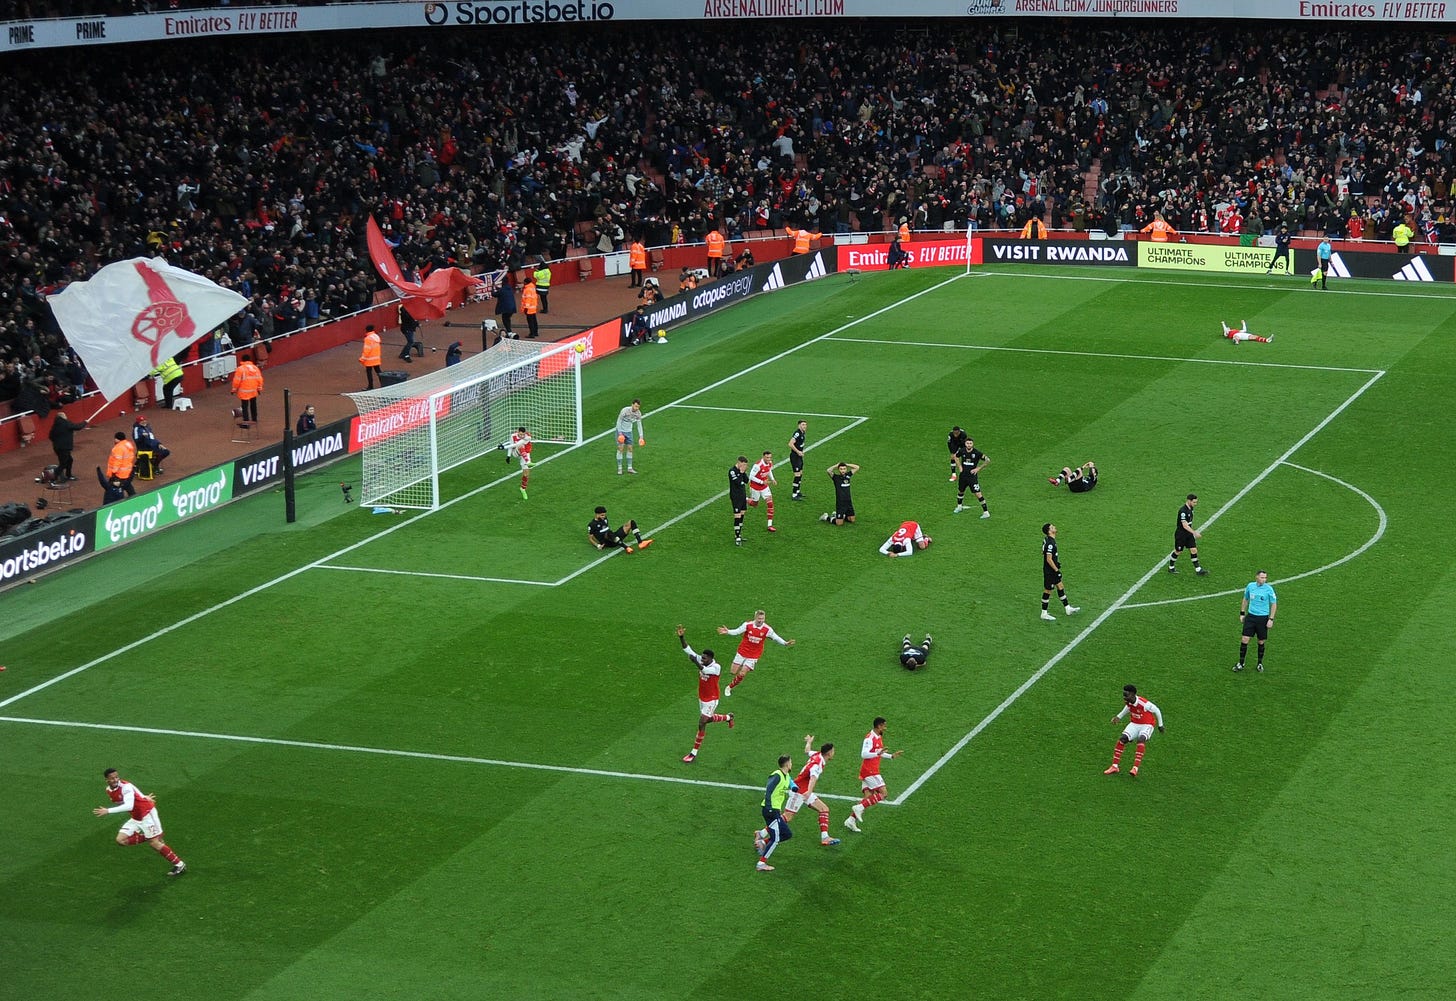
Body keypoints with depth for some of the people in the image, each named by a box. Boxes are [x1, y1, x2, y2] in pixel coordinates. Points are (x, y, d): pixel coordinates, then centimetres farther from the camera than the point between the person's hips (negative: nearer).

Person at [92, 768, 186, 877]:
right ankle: (147, 838, 13)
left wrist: (108, 811, -41)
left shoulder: (125, 786, -25)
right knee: (121, 840, -5)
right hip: (135, 818, 8)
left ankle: (179, 865, 2)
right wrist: (143, 797, 24)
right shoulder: (108, 791, 1)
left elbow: (129, 806, -38)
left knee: (154, 843, -9)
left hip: (147, 813, -8)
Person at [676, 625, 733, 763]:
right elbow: (687, 650, -15)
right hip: (702, 698, 8)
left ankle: (694, 753, 0)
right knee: (708, 719, 26)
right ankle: (728, 717, 55)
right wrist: (682, 637, -30)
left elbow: (705, 670, -48)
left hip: (711, 700, -8)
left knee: (702, 723, -8)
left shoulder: (717, 667, -27)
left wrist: (695, 662, -63)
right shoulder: (701, 661, -9)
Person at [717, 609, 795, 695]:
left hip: (754, 655, -1)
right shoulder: (748, 625, -14)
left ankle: (730, 687, 17)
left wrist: (785, 643, -17)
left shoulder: (767, 629, -13)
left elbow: (776, 638, -4)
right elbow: (737, 631, -14)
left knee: (742, 674, -7)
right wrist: (728, 632, -32)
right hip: (742, 652, 1)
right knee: (734, 672, 2)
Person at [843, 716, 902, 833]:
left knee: (869, 797, 3)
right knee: (883, 793, -13)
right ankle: (859, 808, -16)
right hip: (869, 771, -10)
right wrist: (878, 753, -34)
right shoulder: (870, 738, -14)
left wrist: (891, 755, 26)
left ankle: (851, 819, -1)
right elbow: (864, 754, -24)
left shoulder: (878, 738, 17)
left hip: (872, 770, 10)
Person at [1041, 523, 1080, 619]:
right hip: (1049, 571, -10)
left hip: (1053, 570, 10)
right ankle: (1044, 613, 12)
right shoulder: (1050, 543, -26)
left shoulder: (1047, 539, 4)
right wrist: (1056, 570, -18)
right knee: (1047, 591, 1)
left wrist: (1056, 563, 21)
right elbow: (1049, 559, -27)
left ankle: (1067, 608, 28)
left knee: (1060, 587, 17)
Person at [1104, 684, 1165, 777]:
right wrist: (1118, 717, 7)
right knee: (1122, 739, -14)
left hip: (1146, 725, -5)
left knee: (1141, 740, -33)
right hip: (1134, 724, 6)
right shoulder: (1128, 702, -12)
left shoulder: (1144, 704, -29)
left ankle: (1135, 768, -38)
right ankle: (1115, 766, -5)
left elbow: (1157, 711, -12)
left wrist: (1160, 725, 1)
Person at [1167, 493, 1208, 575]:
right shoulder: (1183, 511, -27)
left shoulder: (1190, 508, 2)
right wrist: (1195, 533, -34)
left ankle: (1198, 570, 3)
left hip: (1189, 534, 7)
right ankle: (1171, 567, 28)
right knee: (1178, 552, 8)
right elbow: (1185, 525, -31)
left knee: (1193, 550, 2)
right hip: (1181, 535, -7)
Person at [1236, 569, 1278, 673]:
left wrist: (1271, 619, -7)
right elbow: (1245, 599, 14)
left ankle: (1260, 664, 26)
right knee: (1244, 640, -4)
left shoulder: (1269, 589, -10)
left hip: (1263, 618, -2)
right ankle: (1241, 664, 8)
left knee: (1261, 642, 8)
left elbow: (1274, 604, -2)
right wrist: (1242, 613, 12)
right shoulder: (1250, 586, -1)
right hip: (1251, 616, 2)